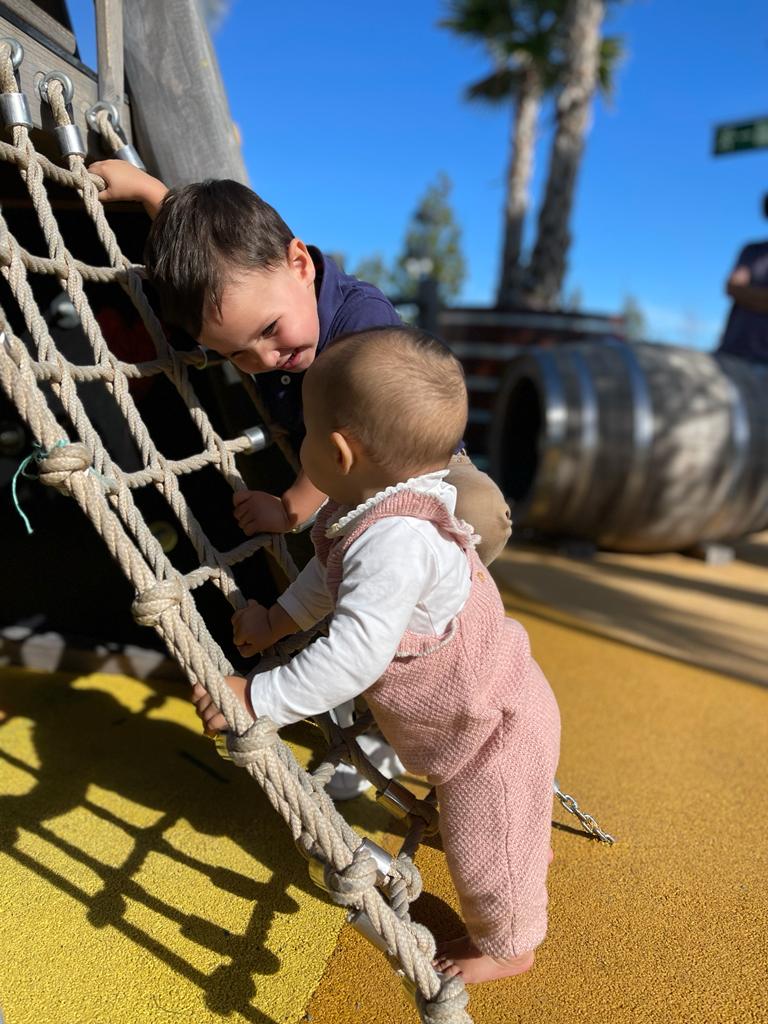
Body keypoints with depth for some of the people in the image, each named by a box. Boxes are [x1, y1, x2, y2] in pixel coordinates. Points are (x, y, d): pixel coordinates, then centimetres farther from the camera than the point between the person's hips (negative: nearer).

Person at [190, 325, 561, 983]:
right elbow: (334, 569, 10)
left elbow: (354, 656, -41)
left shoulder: (396, 540, -41)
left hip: (491, 730, -9)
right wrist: (279, 618, 14)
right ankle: (530, 841, 67)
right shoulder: (384, 509, -9)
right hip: (477, 717, 9)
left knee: (484, 849, 16)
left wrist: (256, 698, -34)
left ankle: (507, 947, 45)